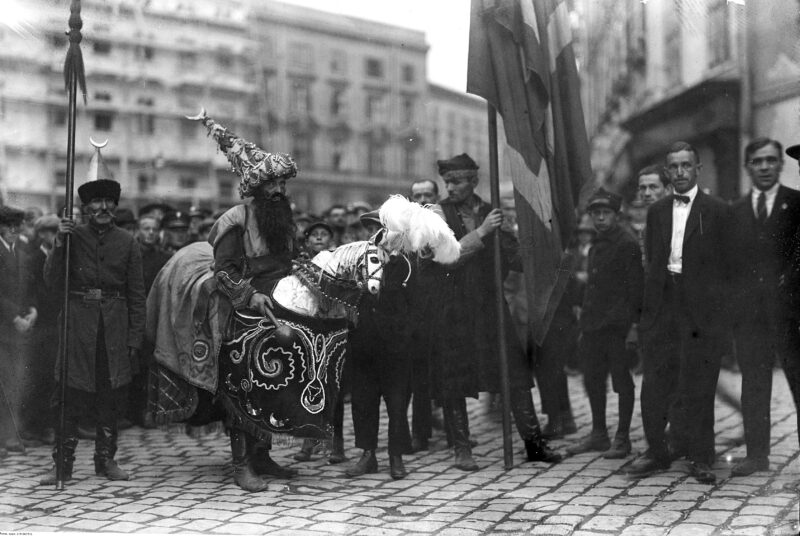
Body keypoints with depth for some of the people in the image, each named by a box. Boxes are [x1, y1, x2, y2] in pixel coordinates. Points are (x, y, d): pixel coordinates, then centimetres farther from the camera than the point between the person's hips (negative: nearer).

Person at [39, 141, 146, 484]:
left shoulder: (127, 243, 5)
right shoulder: (72, 237, 3)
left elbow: (137, 296, 5)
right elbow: (53, 284, -3)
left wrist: (135, 340, 0)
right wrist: (59, 245, -15)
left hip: (116, 331, 1)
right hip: (78, 326, -1)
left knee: (111, 398, 7)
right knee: (72, 397, -2)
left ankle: (105, 460, 19)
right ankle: (63, 464, 5)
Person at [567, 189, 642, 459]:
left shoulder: (627, 244, -8)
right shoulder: (596, 244, 16)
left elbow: (635, 285, -11)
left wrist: (633, 321, -16)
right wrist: (586, 314, 16)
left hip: (617, 323, -8)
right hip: (593, 322, 8)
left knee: (621, 380, 0)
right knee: (592, 378, 12)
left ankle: (622, 439, 7)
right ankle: (598, 434, 23)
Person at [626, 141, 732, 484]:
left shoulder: (717, 211, 1)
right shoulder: (656, 211, 14)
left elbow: (725, 263, 0)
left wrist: (716, 305, -6)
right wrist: (647, 306, 8)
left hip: (701, 310, -4)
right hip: (662, 305, 4)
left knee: (698, 387, 1)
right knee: (655, 385, 4)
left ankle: (700, 459, 11)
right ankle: (657, 453, 15)